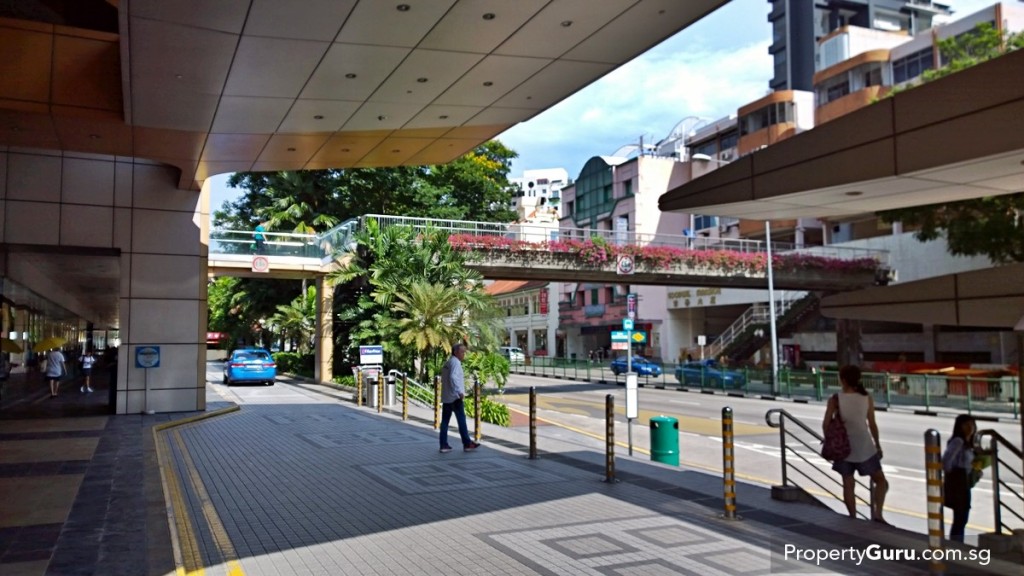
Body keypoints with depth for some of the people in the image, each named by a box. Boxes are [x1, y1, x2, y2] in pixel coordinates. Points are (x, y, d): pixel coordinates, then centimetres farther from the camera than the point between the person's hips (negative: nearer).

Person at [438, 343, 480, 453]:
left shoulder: (447, 363, 18)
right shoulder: (455, 362, -11)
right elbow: (453, 377, -24)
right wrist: (460, 392, -25)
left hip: (445, 397, 9)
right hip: (455, 397, -9)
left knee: (445, 420, 6)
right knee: (461, 420, -2)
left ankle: (444, 445, 7)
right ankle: (467, 444, 3)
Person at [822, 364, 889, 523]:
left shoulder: (835, 399, -9)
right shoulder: (867, 398, -5)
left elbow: (826, 424, -11)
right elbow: (872, 424, -1)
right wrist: (877, 444, 12)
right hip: (865, 447, 0)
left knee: (848, 485, 10)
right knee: (881, 481, 12)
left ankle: (853, 518, 12)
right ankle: (877, 513, -2)